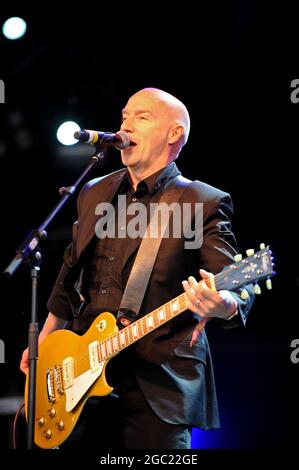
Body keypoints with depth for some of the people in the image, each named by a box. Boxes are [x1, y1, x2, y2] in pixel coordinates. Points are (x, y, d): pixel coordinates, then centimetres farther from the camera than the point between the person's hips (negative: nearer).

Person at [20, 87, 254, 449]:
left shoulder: (204, 203, -5)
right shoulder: (94, 193, 14)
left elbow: (238, 290, -15)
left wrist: (225, 306, -37)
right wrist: (43, 344, 20)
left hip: (156, 389, -5)